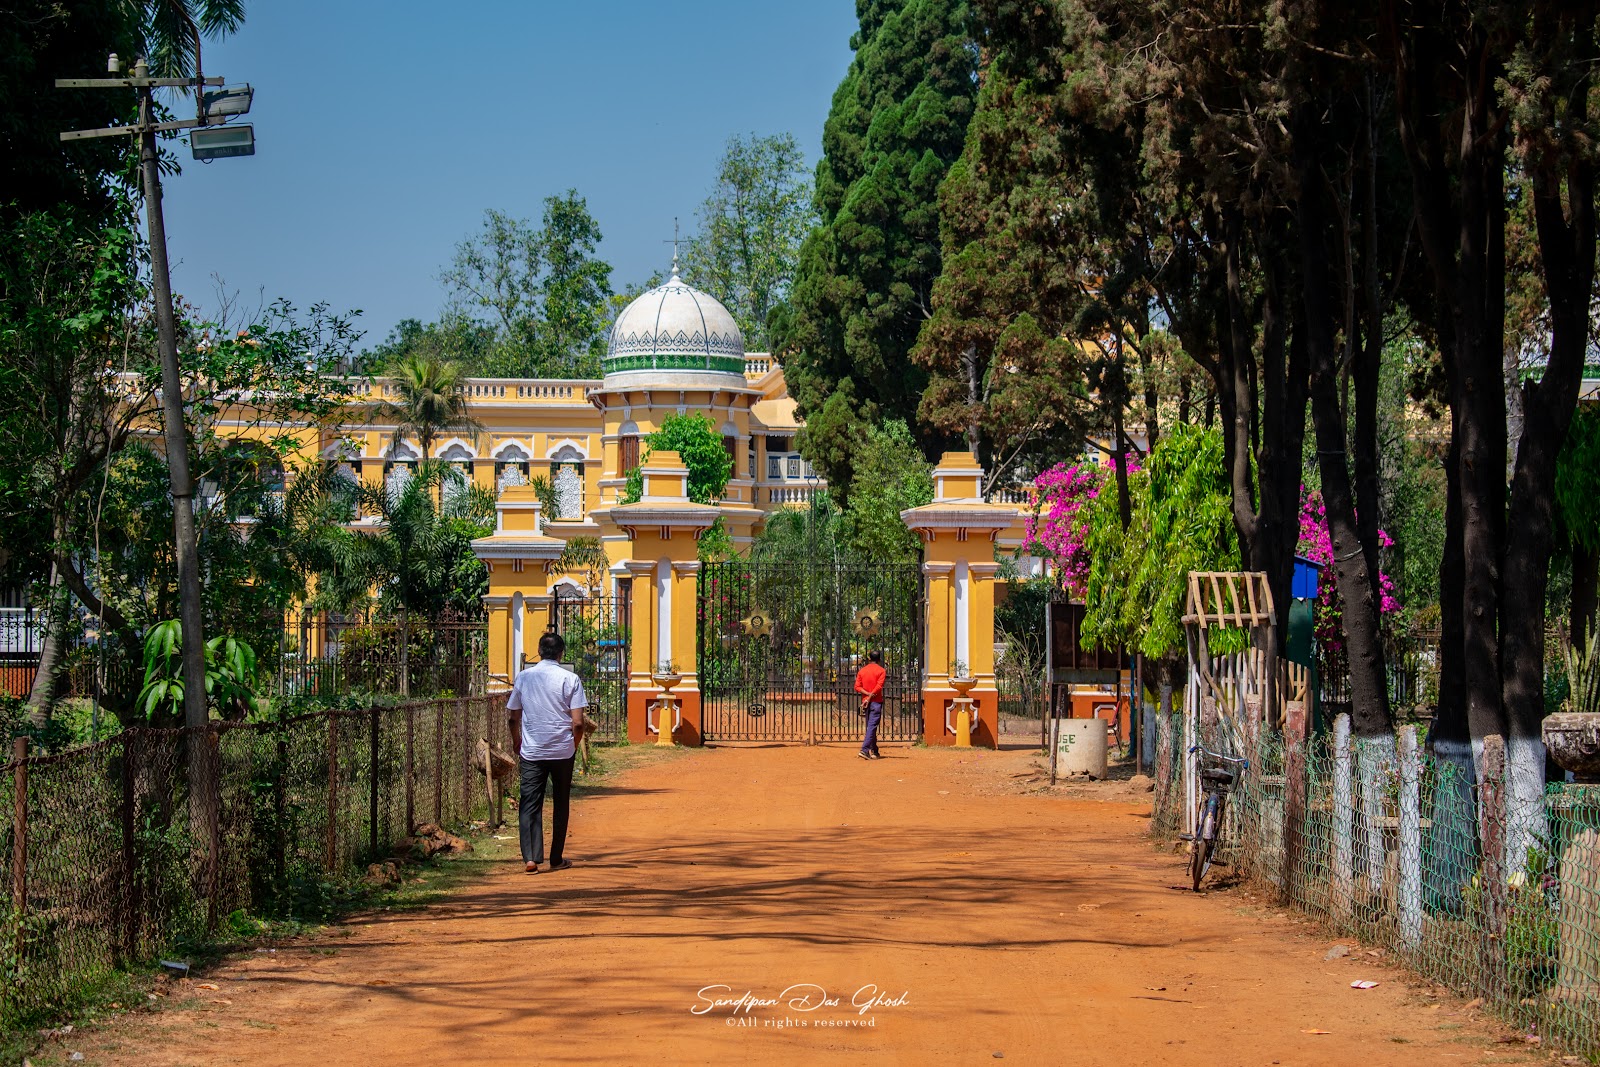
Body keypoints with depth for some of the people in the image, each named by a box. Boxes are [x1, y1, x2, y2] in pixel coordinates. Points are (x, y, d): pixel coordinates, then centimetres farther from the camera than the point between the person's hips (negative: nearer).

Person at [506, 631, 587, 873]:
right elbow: (578, 723, -9)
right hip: (562, 751, -1)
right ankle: (557, 859, 17)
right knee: (561, 805, 12)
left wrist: (518, 747, 20)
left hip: (531, 753, 1)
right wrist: (574, 745, 9)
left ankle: (530, 858, -13)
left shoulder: (524, 677, 2)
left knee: (529, 805, 1)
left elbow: (512, 718, 7)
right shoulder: (570, 679, -5)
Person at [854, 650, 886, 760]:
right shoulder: (881, 671, -3)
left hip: (866, 701, 5)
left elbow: (857, 687, 0)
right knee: (872, 726, -9)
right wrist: (870, 697, -14)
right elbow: (879, 686, -15)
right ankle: (864, 750, -21)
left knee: (870, 726, 15)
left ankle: (874, 752, 19)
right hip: (876, 702, -5)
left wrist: (867, 694, -10)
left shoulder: (862, 671, 9)